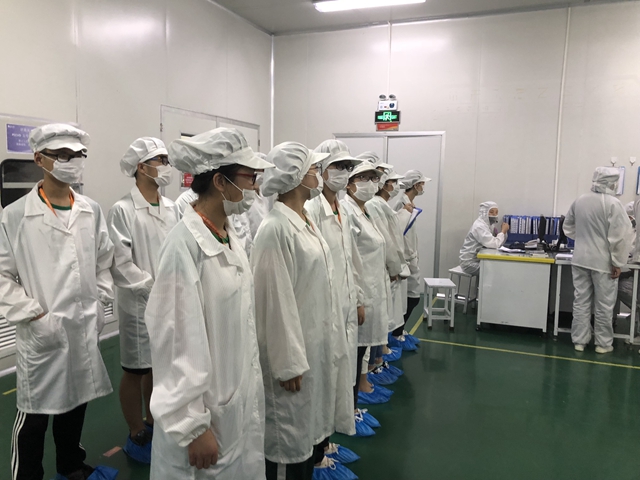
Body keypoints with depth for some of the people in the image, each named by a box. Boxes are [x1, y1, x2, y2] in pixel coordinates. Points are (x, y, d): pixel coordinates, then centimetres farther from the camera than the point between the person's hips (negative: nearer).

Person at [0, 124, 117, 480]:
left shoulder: (92, 211, 2)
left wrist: (99, 307, 5)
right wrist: (34, 316, -12)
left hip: (84, 329, 4)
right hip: (42, 332, -4)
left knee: (76, 401, 19)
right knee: (35, 412, 9)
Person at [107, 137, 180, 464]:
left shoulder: (171, 208, 4)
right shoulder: (122, 210, -13)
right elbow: (121, 264, -16)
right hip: (140, 305, -5)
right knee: (135, 371, 10)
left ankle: (153, 422, 39)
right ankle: (136, 436, 28)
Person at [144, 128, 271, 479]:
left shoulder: (228, 235, 3)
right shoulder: (185, 245, -23)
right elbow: (180, 343, -22)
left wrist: (251, 382, 16)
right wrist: (193, 426, -17)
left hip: (241, 397, 8)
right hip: (205, 407, -8)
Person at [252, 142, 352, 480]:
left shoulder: (306, 221, 8)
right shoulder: (276, 229, -19)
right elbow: (276, 300, -21)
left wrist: (331, 341, 14)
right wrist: (288, 364, -18)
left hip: (316, 346, 9)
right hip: (294, 349, -8)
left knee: (313, 429, 21)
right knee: (289, 439, 9)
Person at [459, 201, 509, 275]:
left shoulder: (490, 224, 9)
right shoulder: (479, 226, -20)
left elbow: (499, 243, 6)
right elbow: (494, 244, -28)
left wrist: (503, 231, -9)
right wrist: (503, 231, -15)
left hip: (480, 260, 9)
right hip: (470, 262, -9)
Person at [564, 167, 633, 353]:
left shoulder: (579, 201, 3)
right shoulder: (613, 203, -14)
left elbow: (568, 227, 16)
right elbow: (619, 236, -16)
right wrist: (617, 263, -9)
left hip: (580, 259, 5)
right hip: (603, 261, -5)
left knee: (581, 301, 10)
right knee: (604, 305, 7)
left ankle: (579, 340, 16)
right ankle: (603, 343, 17)